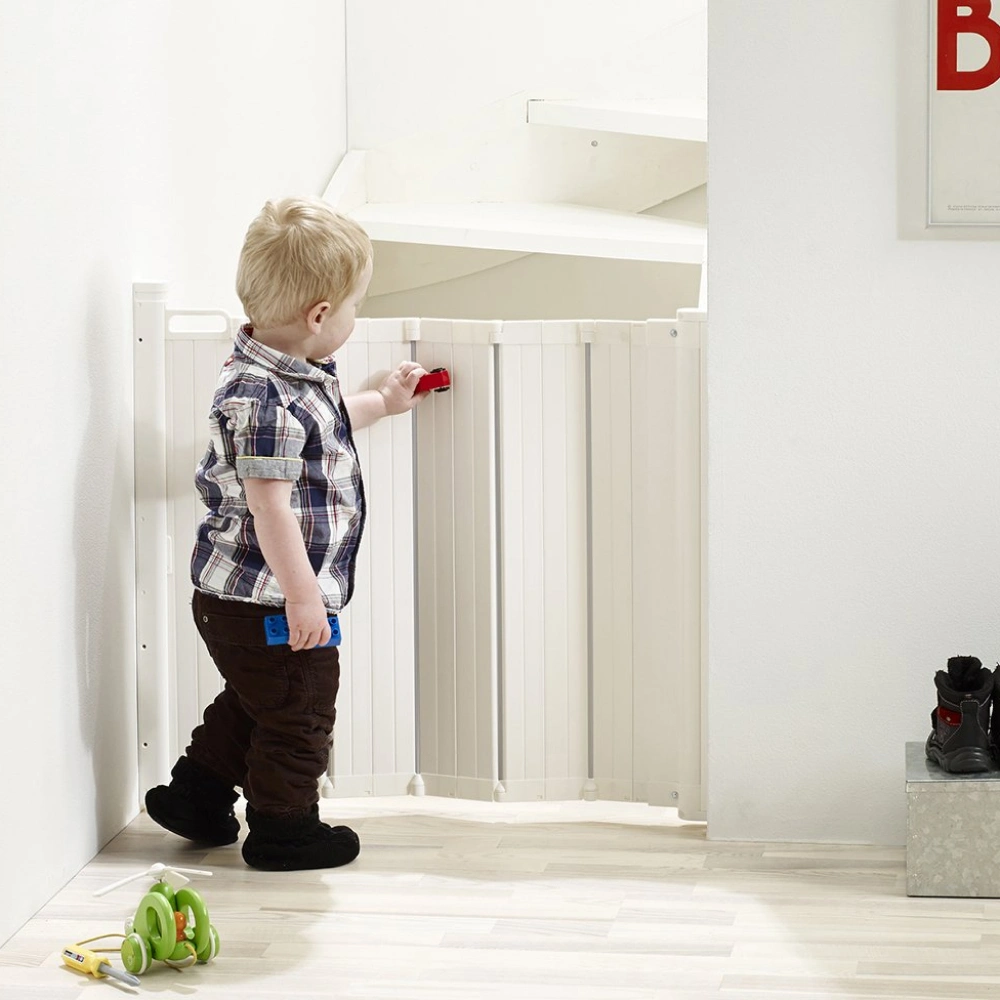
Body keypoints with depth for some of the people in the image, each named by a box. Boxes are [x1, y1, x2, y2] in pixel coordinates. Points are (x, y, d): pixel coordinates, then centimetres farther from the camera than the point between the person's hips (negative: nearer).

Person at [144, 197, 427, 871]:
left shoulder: (292, 375, 6)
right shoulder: (265, 398, -27)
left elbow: (322, 424, 30)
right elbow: (269, 504, -28)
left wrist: (382, 403, 36)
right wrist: (302, 595, -25)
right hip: (268, 603, -11)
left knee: (255, 703, 27)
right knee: (299, 715, 6)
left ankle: (195, 793, 39)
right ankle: (283, 829, 21)